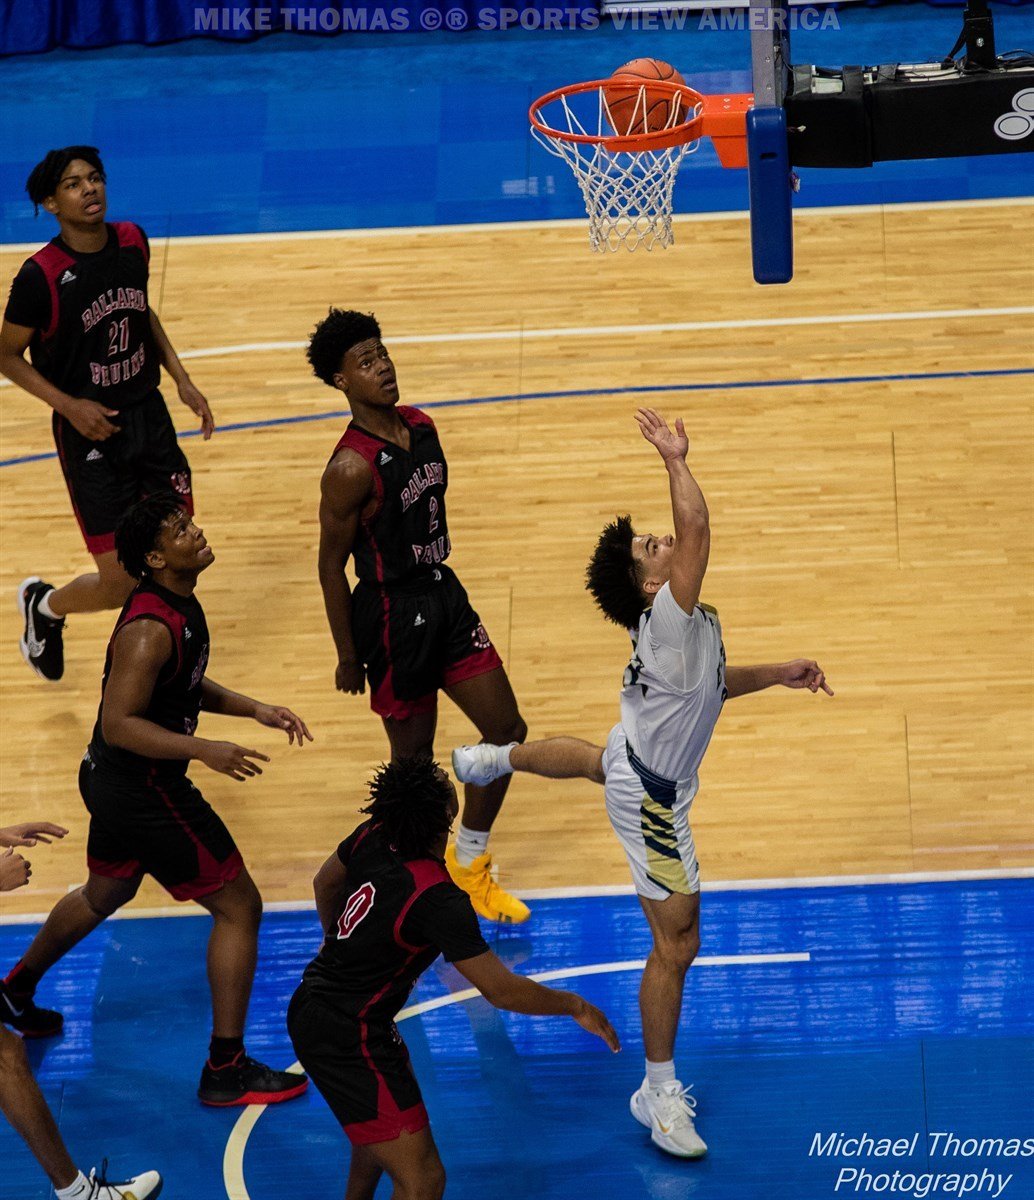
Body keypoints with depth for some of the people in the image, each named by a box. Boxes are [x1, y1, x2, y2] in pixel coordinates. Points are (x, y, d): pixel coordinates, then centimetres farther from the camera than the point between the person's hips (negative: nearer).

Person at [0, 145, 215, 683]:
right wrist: (70, 406, -18)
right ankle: (44, 606, 29)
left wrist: (181, 378, 9)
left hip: (149, 417, 6)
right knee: (121, 583, -5)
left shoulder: (133, 242, -3)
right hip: (90, 436, -6)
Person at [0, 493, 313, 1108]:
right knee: (240, 907, -2)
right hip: (142, 793, -10)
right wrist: (206, 750, -36)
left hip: (114, 781, 10)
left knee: (104, 896, 33)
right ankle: (227, 1070, 3)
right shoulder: (150, 629, -28)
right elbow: (119, 723, -29)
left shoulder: (178, 604, 3)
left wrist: (254, 709, 6)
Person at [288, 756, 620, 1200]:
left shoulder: (373, 837, -5)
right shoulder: (438, 900, -29)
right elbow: (501, 990, -25)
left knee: (389, 1106, 37)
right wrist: (575, 1006, -9)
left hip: (313, 1002, 10)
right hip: (346, 1041, -10)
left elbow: (325, 883, 18)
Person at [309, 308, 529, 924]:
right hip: (393, 616, -8)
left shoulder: (422, 427, 1)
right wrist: (348, 656, -10)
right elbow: (331, 566, -16)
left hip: (445, 595, 8)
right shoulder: (352, 467, -23)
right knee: (415, 758, 5)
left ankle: (469, 862, 30)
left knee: (508, 729, 12)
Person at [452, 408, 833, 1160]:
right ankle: (660, 1093, 6)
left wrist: (776, 674, 9)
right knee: (677, 943, -5)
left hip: (637, 757, 10)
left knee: (593, 758, 46)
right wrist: (676, 460, -38)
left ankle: (498, 759, 75)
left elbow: (706, 684, 16)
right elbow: (698, 527, -46)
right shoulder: (670, 621, -34)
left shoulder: (684, 631, -4)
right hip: (653, 800, -10)